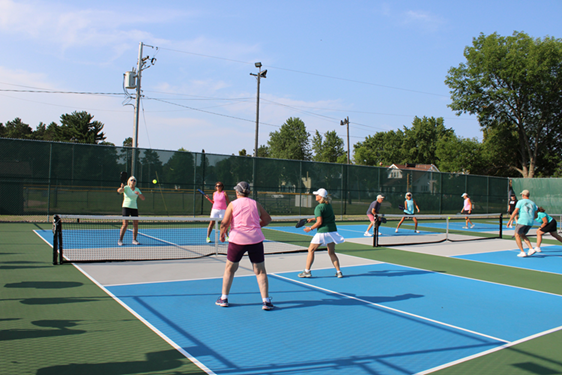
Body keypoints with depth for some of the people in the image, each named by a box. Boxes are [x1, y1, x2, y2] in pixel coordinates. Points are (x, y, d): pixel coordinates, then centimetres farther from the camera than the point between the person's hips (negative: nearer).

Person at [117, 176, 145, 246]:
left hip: (134, 208, 4)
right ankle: (120, 240, 0)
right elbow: (119, 191, -20)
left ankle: (134, 240, 11)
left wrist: (138, 194, -13)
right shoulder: (126, 188, -1)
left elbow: (143, 198, 6)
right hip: (126, 207, -4)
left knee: (136, 224, 0)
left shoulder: (137, 189, 11)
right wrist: (121, 188, -42)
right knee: (125, 224, -10)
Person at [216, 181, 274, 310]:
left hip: (237, 239, -1)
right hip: (256, 239, 1)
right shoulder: (255, 203, 6)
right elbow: (267, 219, 10)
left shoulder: (232, 204, 0)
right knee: (260, 271, 7)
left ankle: (224, 298, 22)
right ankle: (266, 301, 4)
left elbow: (224, 223, -6)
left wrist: (222, 234, 10)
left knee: (229, 269, 16)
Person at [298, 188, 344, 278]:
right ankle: (338, 271, 8)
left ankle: (307, 271, 7)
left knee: (311, 250, 6)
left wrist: (310, 228, -4)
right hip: (332, 231, 7)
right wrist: (313, 219, 22)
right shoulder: (329, 205, 11)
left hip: (322, 232, -7)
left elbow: (319, 222, -18)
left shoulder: (319, 207, -12)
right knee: (331, 253, 15)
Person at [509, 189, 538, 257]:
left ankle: (522, 252, 0)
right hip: (530, 222, 6)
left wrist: (509, 221, -4)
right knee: (522, 235, 22)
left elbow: (515, 212, -8)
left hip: (522, 221, -6)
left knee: (517, 235, 7)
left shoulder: (520, 202, -1)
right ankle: (531, 249, 7)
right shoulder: (533, 203, 15)